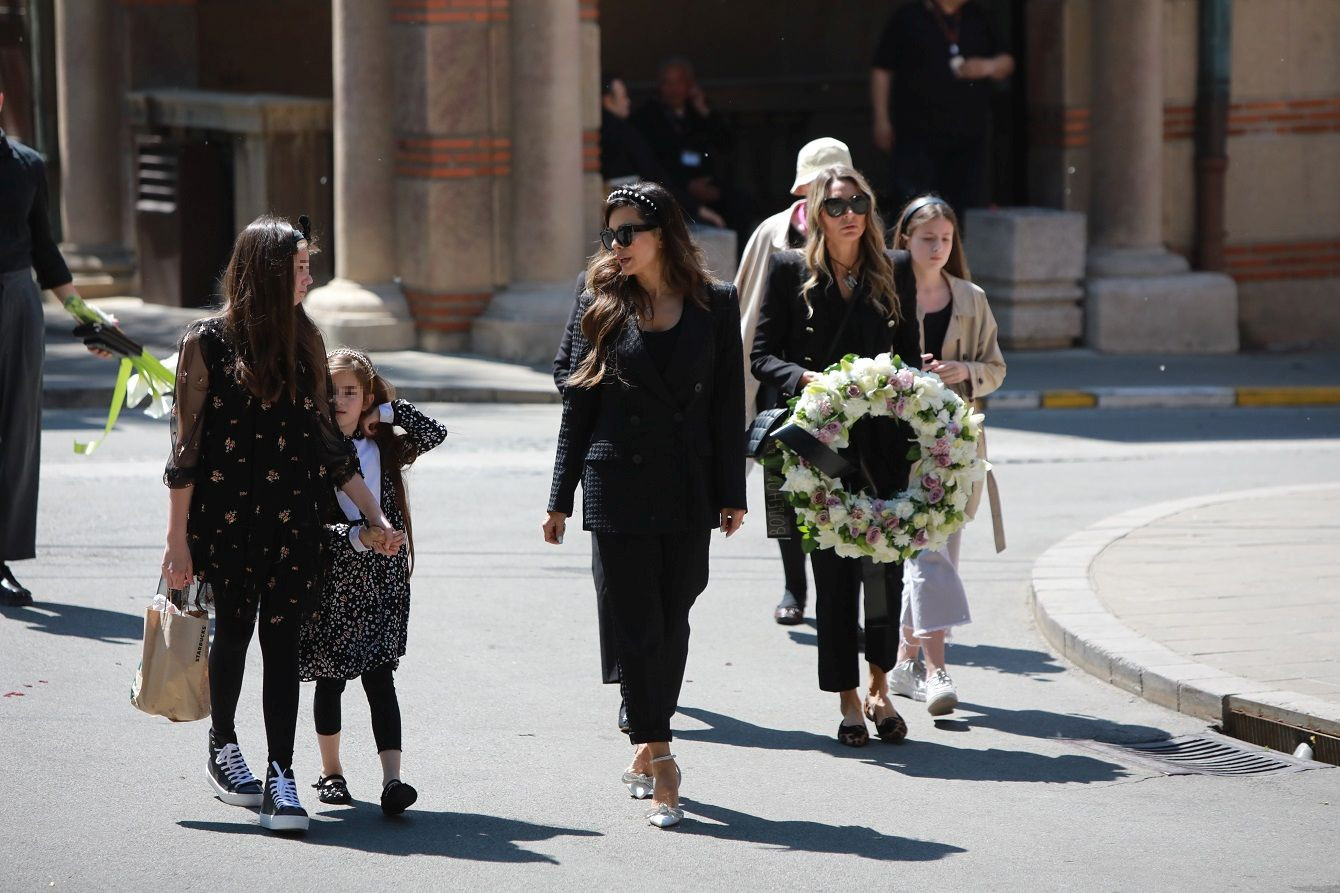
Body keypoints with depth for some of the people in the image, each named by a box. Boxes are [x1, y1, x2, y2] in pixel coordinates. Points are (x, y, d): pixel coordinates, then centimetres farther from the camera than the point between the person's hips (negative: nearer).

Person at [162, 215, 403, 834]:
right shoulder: (208, 341, -4)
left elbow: (327, 440, 14)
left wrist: (376, 516, 10)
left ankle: (280, 776, -3)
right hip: (226, 511, -3)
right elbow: (186, 445, -4)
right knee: (233, 627, 8)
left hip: (292, 516, 3)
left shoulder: (303, 342, 9)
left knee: (281, 638, -2)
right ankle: (222, 743, 32)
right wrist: (177, 539, -7)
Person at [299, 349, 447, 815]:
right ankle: (330, 772, 26)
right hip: (330, 582, -1)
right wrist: (356, 537, -21)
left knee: (379, 678, -8)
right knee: (329, 680, 10)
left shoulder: (384, 449, 6)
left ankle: (392, 778, -17)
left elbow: (434, 433, -4)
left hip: (380, 581, 1)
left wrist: (387, 410, -1)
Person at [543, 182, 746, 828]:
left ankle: (646, 751, 22)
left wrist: (731, 493, 0)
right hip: (618, 484, -1)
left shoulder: (715, 305, 3)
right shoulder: (602, 303, 3)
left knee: (671, 623, 7)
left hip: (688, 488, 1)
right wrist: (561, 498, 3)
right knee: (638, 625, -4)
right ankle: (661, 771, -4)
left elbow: (728, 403, 4)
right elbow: (577, 402, 5)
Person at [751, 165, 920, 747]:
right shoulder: (790, 271, 5)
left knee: (887, 564, -3)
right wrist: (807, 377, -16)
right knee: (833, 569, 0)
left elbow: (910, 352, 15)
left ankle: (879, 688, 14)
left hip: (883, 441, 1)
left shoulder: (894, 271, 10)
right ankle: (848, 700, 8)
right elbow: (762, 354, 2)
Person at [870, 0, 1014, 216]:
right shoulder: (907, 18, 2)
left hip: (970, 134, 4)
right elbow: (882, 70, 3)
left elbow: (1006, 62, 19)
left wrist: (988, 67, -5)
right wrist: (882, 119, -3)